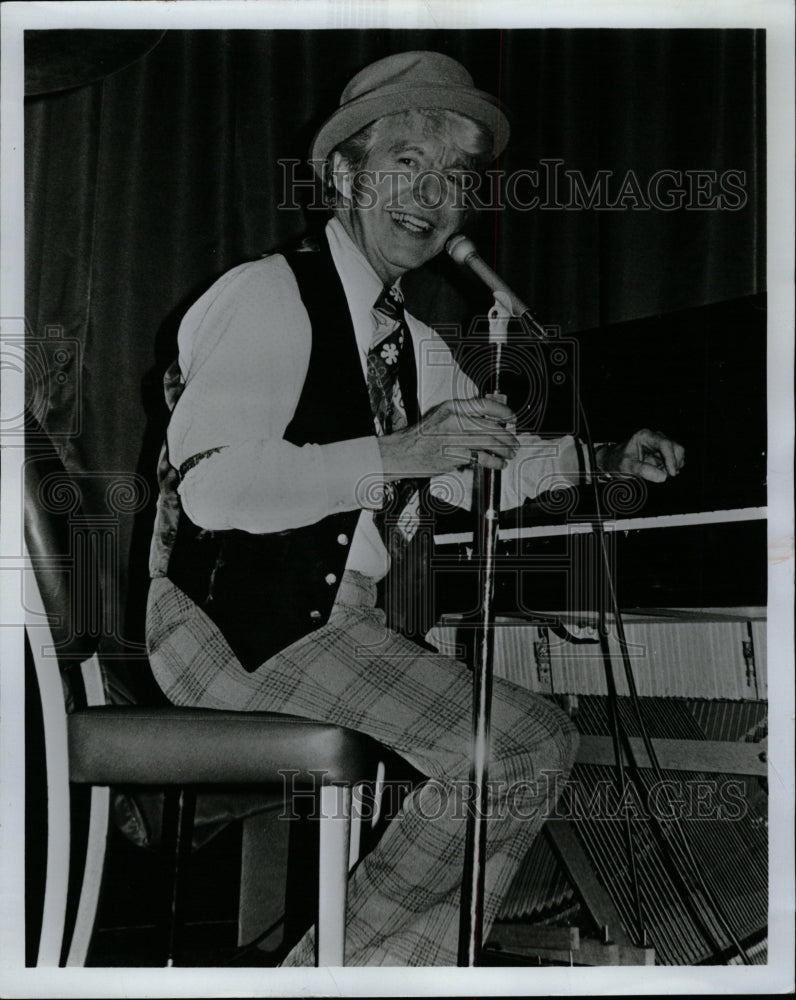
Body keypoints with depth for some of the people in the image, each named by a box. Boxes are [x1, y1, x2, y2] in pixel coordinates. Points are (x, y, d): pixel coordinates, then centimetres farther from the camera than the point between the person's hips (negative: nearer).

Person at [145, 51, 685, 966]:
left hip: (338, 624, 9)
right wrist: (394, 457, -28)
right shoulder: (267, 294, -10)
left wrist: (601, 462, 13)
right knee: (497, 751, -19)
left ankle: (410, 964, 15)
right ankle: (342, 964, -1)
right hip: (234, 624, -9)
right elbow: (213, 487, -23)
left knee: (542, 740, 8)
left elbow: (483, 467, 30)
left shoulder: (416, 346, 17)